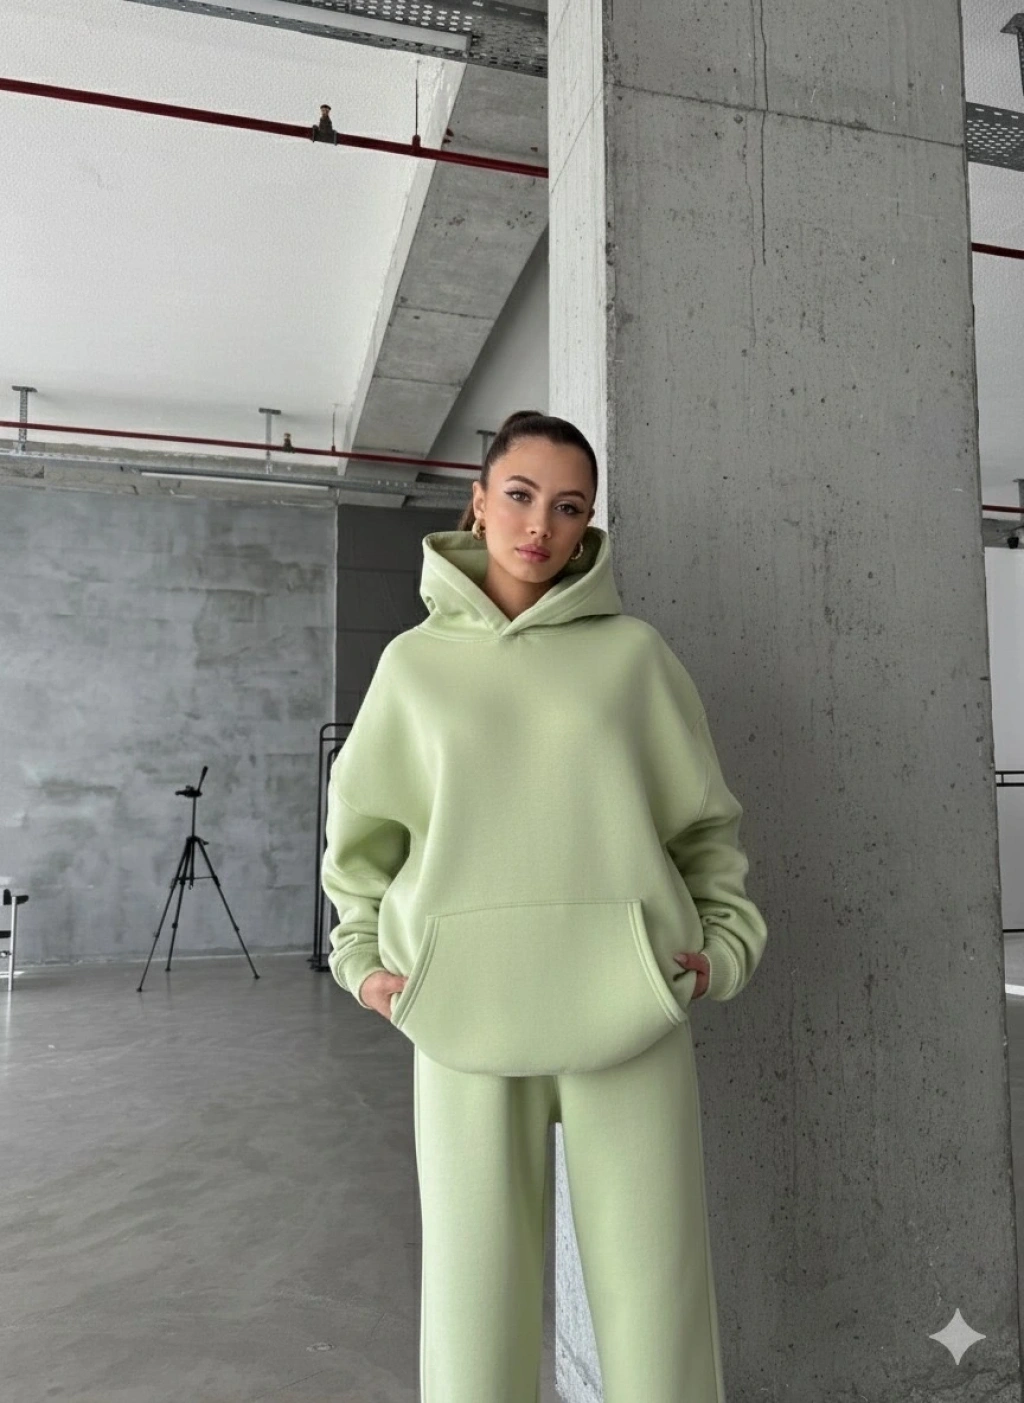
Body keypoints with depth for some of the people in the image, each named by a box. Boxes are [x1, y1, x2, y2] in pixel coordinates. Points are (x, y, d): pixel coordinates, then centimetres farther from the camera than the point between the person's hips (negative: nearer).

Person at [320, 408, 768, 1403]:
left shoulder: (632, 651, 6)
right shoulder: (415, 660, 8)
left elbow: (705, 820, 12)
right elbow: (361, 825, 16)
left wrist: (727, 940, 2)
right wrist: (361, 956, 7)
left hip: (627, 1006, 0)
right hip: (463, 1010, 1)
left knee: (655, 1290, 5)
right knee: (473, 1287, 7)